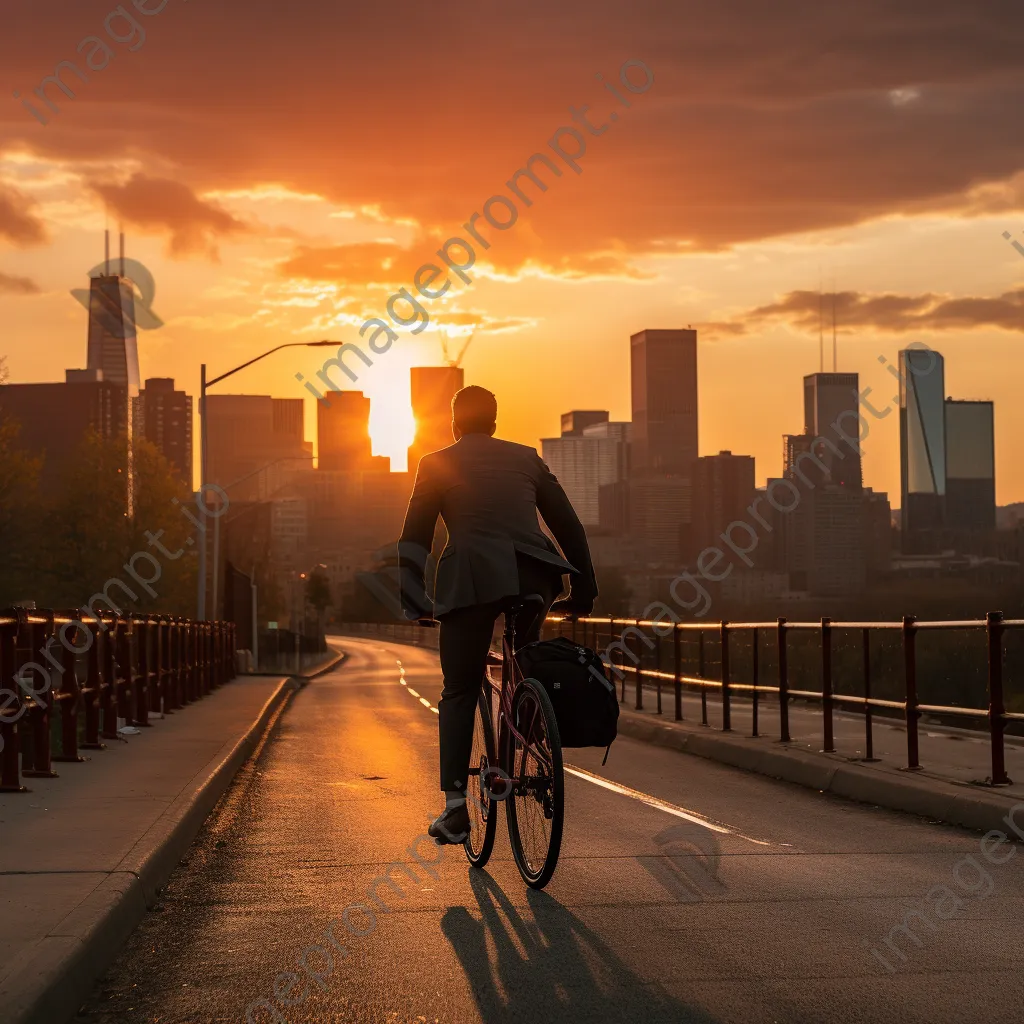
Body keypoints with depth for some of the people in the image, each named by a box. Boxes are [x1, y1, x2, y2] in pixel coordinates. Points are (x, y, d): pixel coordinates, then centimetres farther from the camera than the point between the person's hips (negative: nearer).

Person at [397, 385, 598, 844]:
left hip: (473, 579, -2)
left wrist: (413, 603, 14)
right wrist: (584, 590, 23)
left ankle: (455, 803, -3)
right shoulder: (526, 458, 20)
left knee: (459, 692, 7)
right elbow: (569, 525, 18)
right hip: (534, 578, 2)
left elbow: (414, 538, 9)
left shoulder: (436, 464, 14)